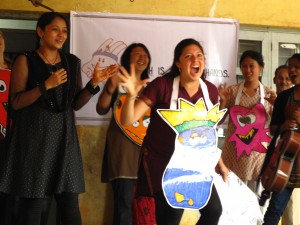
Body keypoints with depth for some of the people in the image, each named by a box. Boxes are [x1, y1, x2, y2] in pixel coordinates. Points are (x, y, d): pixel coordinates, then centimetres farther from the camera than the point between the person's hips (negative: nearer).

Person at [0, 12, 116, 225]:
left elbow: (76, 104, 11)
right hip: (35, 136, -3)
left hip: (64, 136, 4)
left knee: (70, 204, 1)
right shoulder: (25, 60, -1)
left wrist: (94, 83, -4)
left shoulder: (72, 62, 12)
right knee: (32, 203, -3)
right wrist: (47, 85, -18)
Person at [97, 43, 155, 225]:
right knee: (124, 205, -9)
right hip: (123, 147, -5)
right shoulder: (118, 81, 0)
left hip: (146, 149, 5)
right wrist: (111, 87, -25)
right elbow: (102, 109, -10)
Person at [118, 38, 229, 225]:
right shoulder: (162, 85, -18)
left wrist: (219, 162, 13)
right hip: (162, 161, -5)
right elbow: (128, 120, -20)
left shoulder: (210, 90, -3)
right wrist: (131, 95, -38)